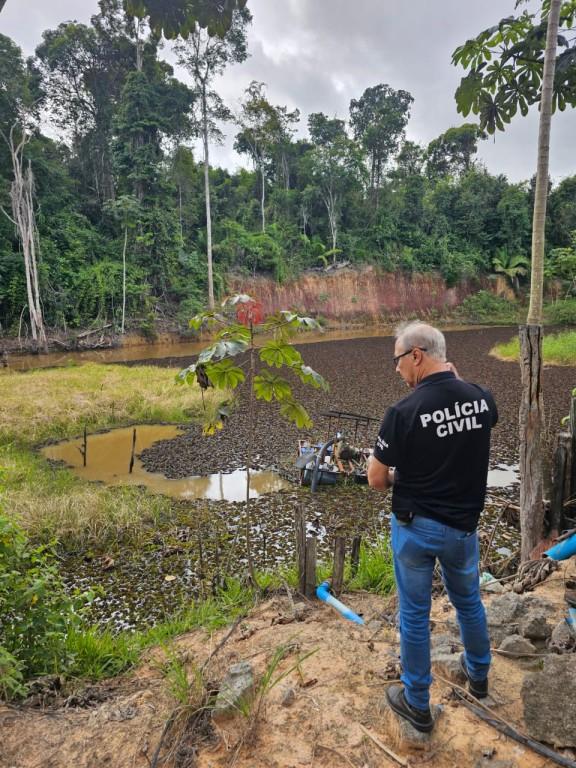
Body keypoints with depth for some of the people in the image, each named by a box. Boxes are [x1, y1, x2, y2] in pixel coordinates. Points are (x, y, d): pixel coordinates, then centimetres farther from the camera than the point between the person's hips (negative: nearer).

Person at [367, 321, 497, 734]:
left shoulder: (404, 412, -24)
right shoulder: (482, 398, -10)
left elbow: (376, 479, -16)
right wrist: (455, 378, 8)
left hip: (414, 527, -4)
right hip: (463, 525, 5)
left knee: (415, 614, 14)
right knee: (469, 600, 28)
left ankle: (417, 704, 31)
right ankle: (479, 674, 50)